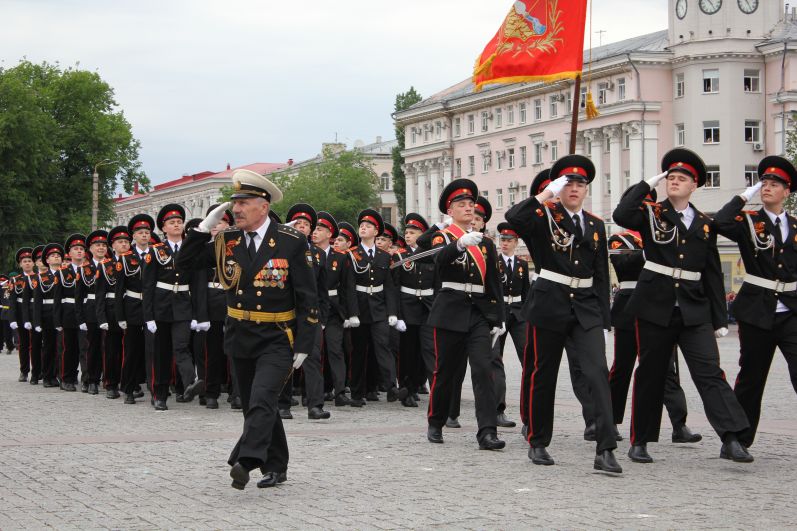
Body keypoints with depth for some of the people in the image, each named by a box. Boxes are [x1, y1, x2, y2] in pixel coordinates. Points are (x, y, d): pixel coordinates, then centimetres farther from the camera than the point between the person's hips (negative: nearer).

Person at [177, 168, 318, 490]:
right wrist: (206, 225, -6)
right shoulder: (227, 241, 4)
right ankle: (275, 468, 26)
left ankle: (246, 462, -32)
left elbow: (307, 298, -7)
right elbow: (186, 262, 5)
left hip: (276, 340, -5)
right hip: (239, 339, 5)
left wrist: (303, 345, -11)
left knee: (262, 400, -23)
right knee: (254, 406, 13)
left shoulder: (292, 242, -8)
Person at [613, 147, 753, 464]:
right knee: (650, 374, 6)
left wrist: (720, 319, 8)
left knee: (710, 372, -9)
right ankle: (640, 442, 17)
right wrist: (647, 185, -10)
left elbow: (713, 274, 11)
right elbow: (621, 216, -20)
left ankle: (731, 440, -15)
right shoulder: (651, 215, 3)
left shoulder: (704, 224, 11)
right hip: (655, 306, -2)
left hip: (695, 310, 2)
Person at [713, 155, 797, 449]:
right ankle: (740, 439, 23)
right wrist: (744, 196, -12)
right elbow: (721, 223, -21)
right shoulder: (749, 222, 0)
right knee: (751, 377, 9)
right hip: (757, 312, -1)